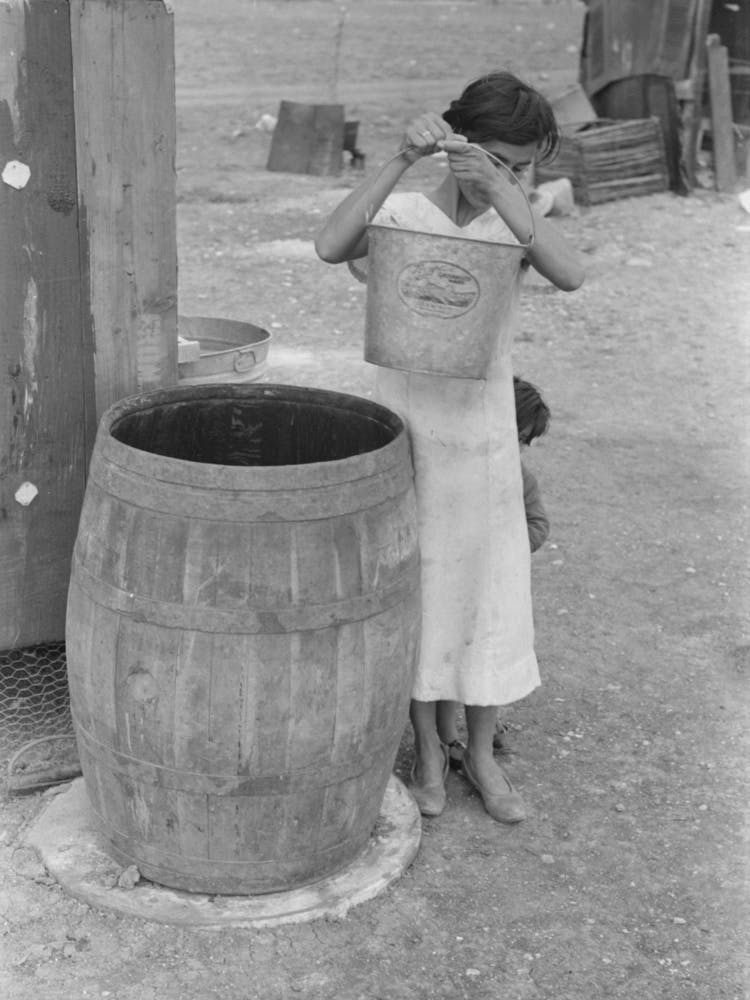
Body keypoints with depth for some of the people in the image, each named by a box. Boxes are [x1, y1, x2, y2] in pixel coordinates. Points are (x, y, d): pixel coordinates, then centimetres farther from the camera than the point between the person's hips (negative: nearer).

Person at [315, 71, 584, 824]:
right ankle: (427, 748, 28)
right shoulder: (399, 215, -9)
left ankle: (481, 755, 28)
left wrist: (501, 191, -35)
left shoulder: (513, 224, -3)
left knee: (490, 598, 9)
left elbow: (570, 276, -24)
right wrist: (401, 158, -38)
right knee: (415, 594, 9)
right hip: (403, 433, -2)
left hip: (484, 439, 2)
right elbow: (330, 247, -30)